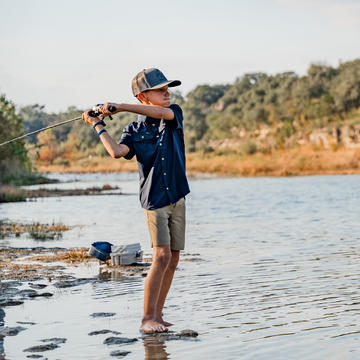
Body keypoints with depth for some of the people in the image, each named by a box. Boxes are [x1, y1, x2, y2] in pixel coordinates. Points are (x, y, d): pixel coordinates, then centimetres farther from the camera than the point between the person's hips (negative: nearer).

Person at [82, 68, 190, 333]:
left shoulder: (174, 113, 5)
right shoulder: (134, 130, -1)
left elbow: (162, 112, -19)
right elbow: (117, 152, -19)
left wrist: (121, 107, -23)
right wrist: (98, 126, -11)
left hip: (177, 198, 4)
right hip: (154, 198, -4)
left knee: (173, 259, 4)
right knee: (162, 255, -15)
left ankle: (157, 315, 12)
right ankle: (147, 318, -10)